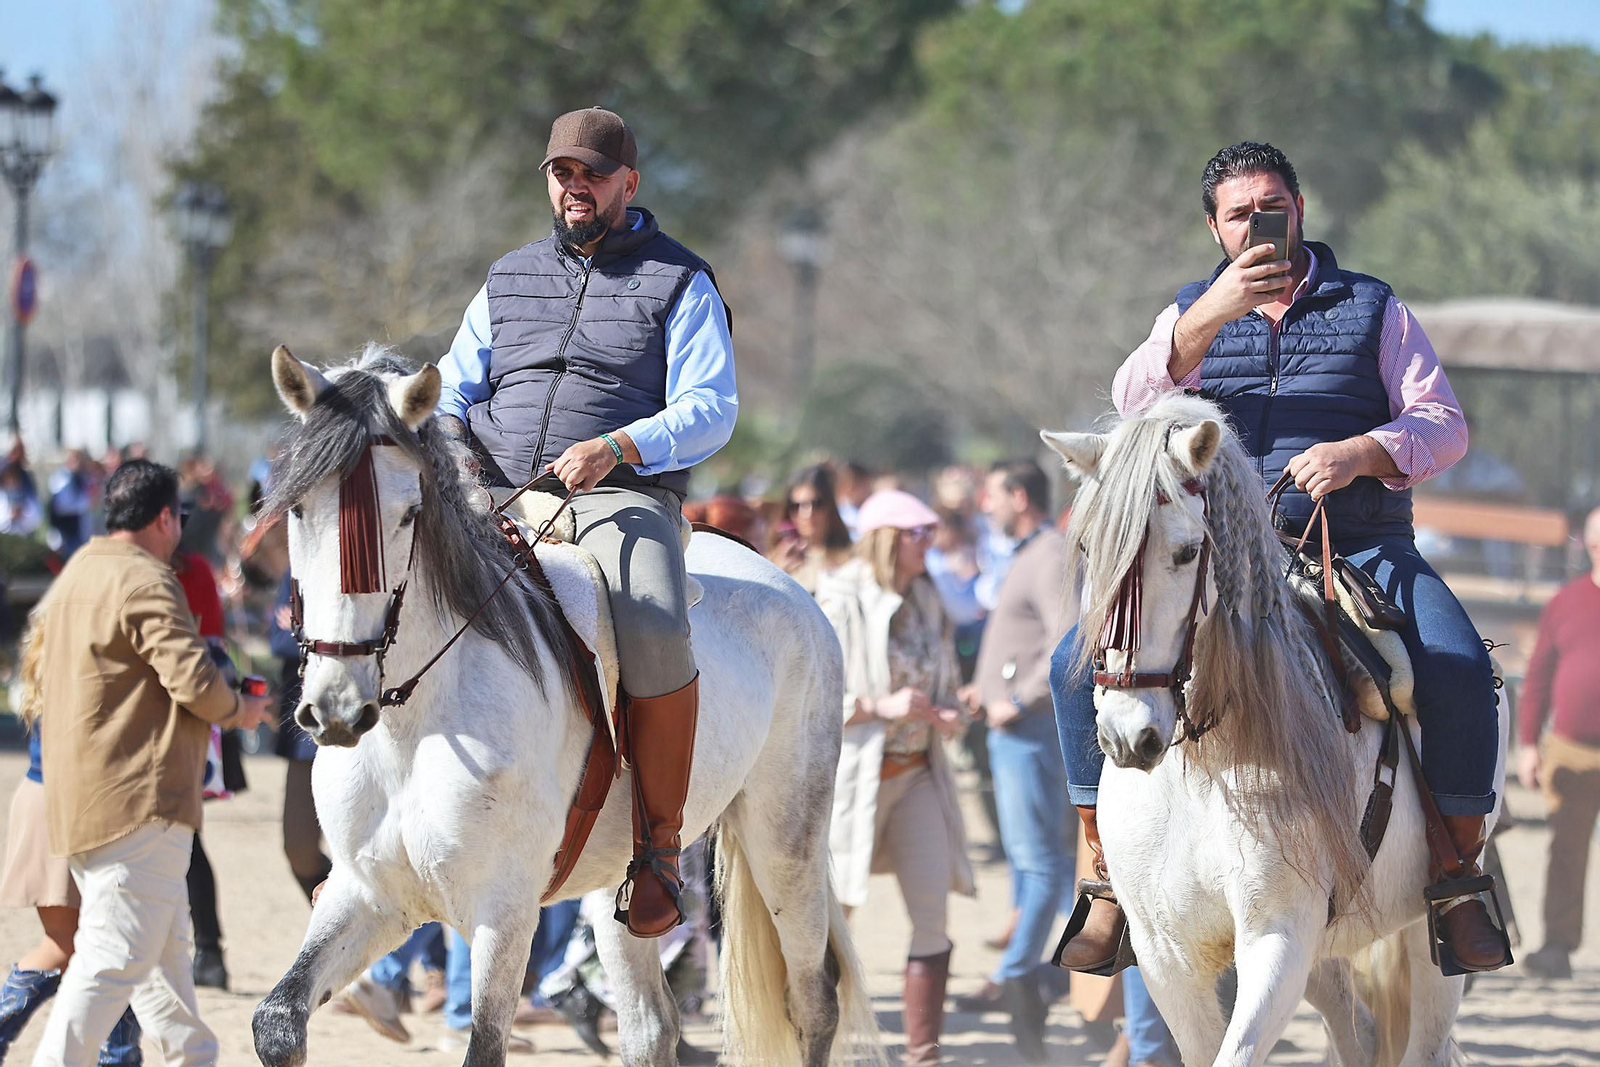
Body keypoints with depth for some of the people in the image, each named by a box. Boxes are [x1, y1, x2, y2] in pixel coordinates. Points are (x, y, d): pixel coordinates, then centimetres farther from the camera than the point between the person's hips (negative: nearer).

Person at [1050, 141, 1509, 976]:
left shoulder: (1372, 308, 12)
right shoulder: (1191, 315, 15)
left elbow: (1442, 424, 4)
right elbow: (1134, 404, -5)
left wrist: (1361, 452, -16)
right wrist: (1212, 315, -21)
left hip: (1360, 547, -1)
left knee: (1458, 671, -29)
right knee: (1082, 661, -18)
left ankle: (1459, 880, -15)